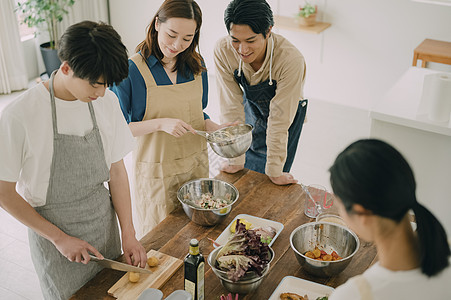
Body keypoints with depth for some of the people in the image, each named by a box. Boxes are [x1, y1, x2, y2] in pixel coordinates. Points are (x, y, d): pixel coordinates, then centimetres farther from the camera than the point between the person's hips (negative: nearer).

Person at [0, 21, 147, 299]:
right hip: (52, 228, -4)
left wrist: (128, 234, -4)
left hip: (104, 222, 4)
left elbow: (117, 170, 0)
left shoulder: (107, 102, -7)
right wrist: (59, 238, -13)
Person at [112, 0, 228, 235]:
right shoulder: (131, 70, -15)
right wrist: (160, 124, -25)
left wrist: (215, 128, -8)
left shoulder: (196, 65, 1)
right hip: (157, 172, -4)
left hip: (196, 164, 5)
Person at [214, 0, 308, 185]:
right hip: (251, 106, 3)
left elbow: (279, 120, -32)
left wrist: (275, 172, -24)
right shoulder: (223, 51, -29)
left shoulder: (291, 60, -38)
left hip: (287, 115, -2)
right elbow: (232, 107, -22)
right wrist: (236, 160, -18)